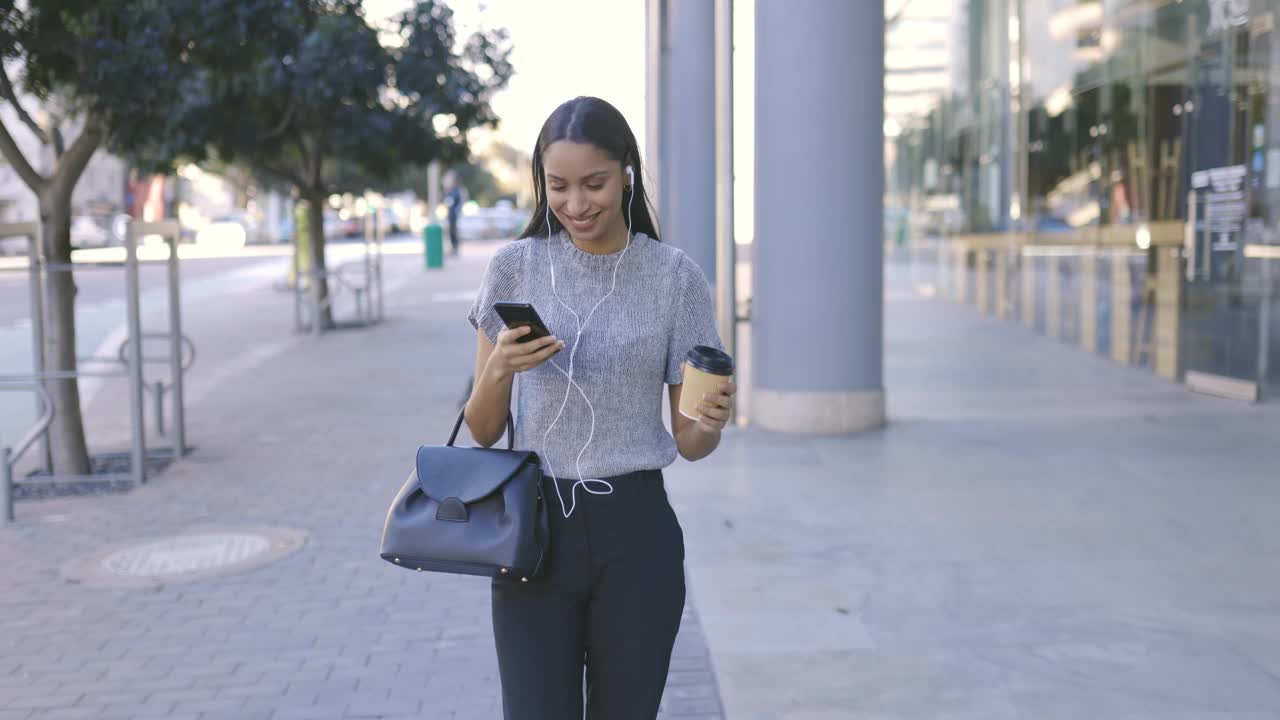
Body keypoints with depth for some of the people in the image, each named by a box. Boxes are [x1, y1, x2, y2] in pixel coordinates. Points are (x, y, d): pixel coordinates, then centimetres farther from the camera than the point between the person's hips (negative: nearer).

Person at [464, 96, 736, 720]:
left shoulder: (676, 278, -1)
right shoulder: (515, 268, 0)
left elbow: (687, 442, 3)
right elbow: (482, 433, 2)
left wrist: (711, 422, -20)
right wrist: (498, 371, -18)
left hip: (636, 533, 0)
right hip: (534, 528, 0)